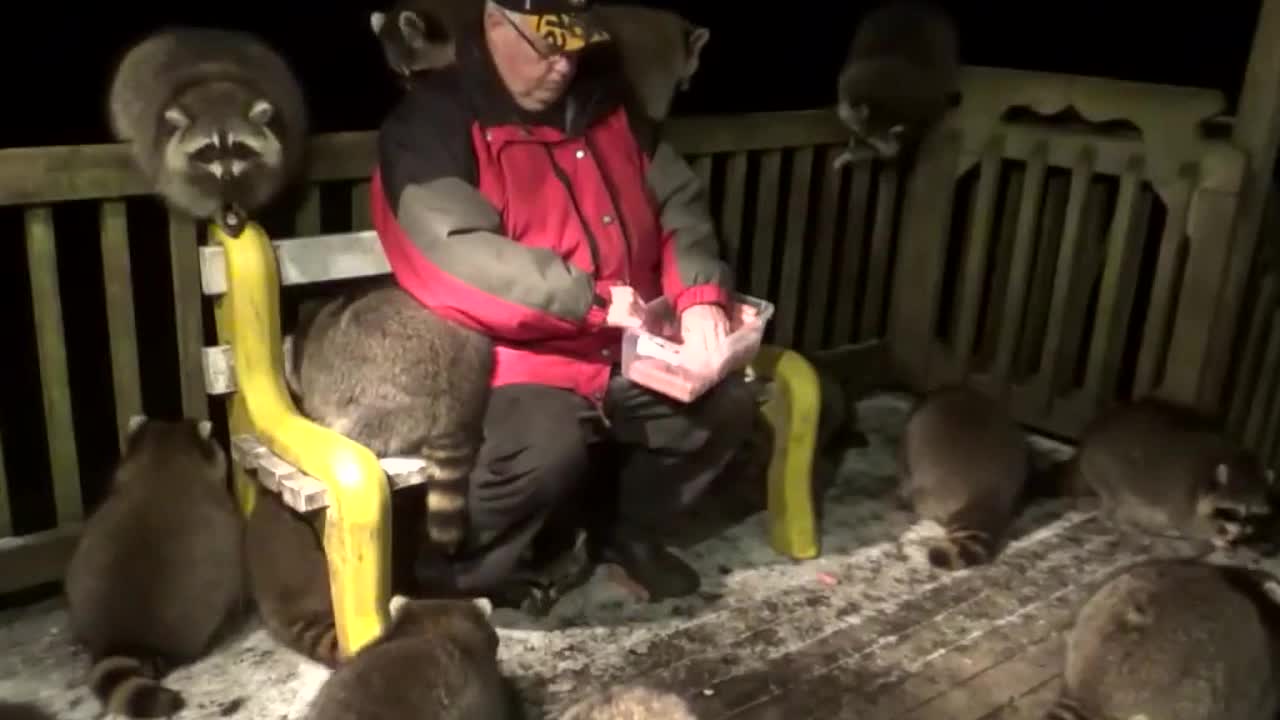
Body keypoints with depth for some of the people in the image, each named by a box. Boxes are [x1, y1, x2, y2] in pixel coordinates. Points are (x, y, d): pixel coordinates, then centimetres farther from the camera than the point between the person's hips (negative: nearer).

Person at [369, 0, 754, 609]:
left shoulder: (603, 103, 8)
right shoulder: (433, 121, -12)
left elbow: (678, 199, 8)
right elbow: (453, 254, -25)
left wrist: (700, 294, -10)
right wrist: (590, 298, -25)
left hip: (627, 352, 7)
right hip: (516, 358, -7)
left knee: (725, 408, -2)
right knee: (550, 450, -33)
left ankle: (627, 531, 21)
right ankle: (447, 577, -6)